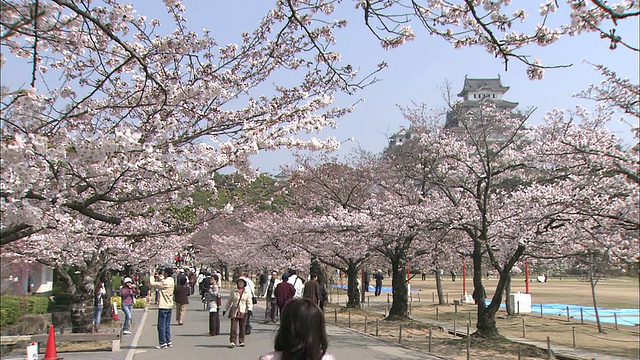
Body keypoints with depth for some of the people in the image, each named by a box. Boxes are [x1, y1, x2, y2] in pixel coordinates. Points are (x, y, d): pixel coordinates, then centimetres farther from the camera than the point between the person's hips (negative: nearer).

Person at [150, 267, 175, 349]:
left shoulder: (165, 282, -18)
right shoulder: (171, 281, 9)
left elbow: (153, 284, -14)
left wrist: (152, 276, 2)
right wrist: (158, 278, 13)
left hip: (163, 306, -9)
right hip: (169, 305, 9)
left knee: (161, 325, -2)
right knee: (167, 325, 14)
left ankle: (163, 343, 0)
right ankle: (168, 342, 18)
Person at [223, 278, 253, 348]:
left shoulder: (247, 292, 8)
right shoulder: (234, 292, 10)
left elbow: (249, 302, 1)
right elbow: (229, 301, 17)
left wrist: (250, 309, -15)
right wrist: (225, 310, 16)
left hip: (243, 312, 0)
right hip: (234, 311, 0)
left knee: (242, 328, 5)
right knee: (233, 327, -8)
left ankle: (241, 342, 16)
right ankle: (232, 342, -6)